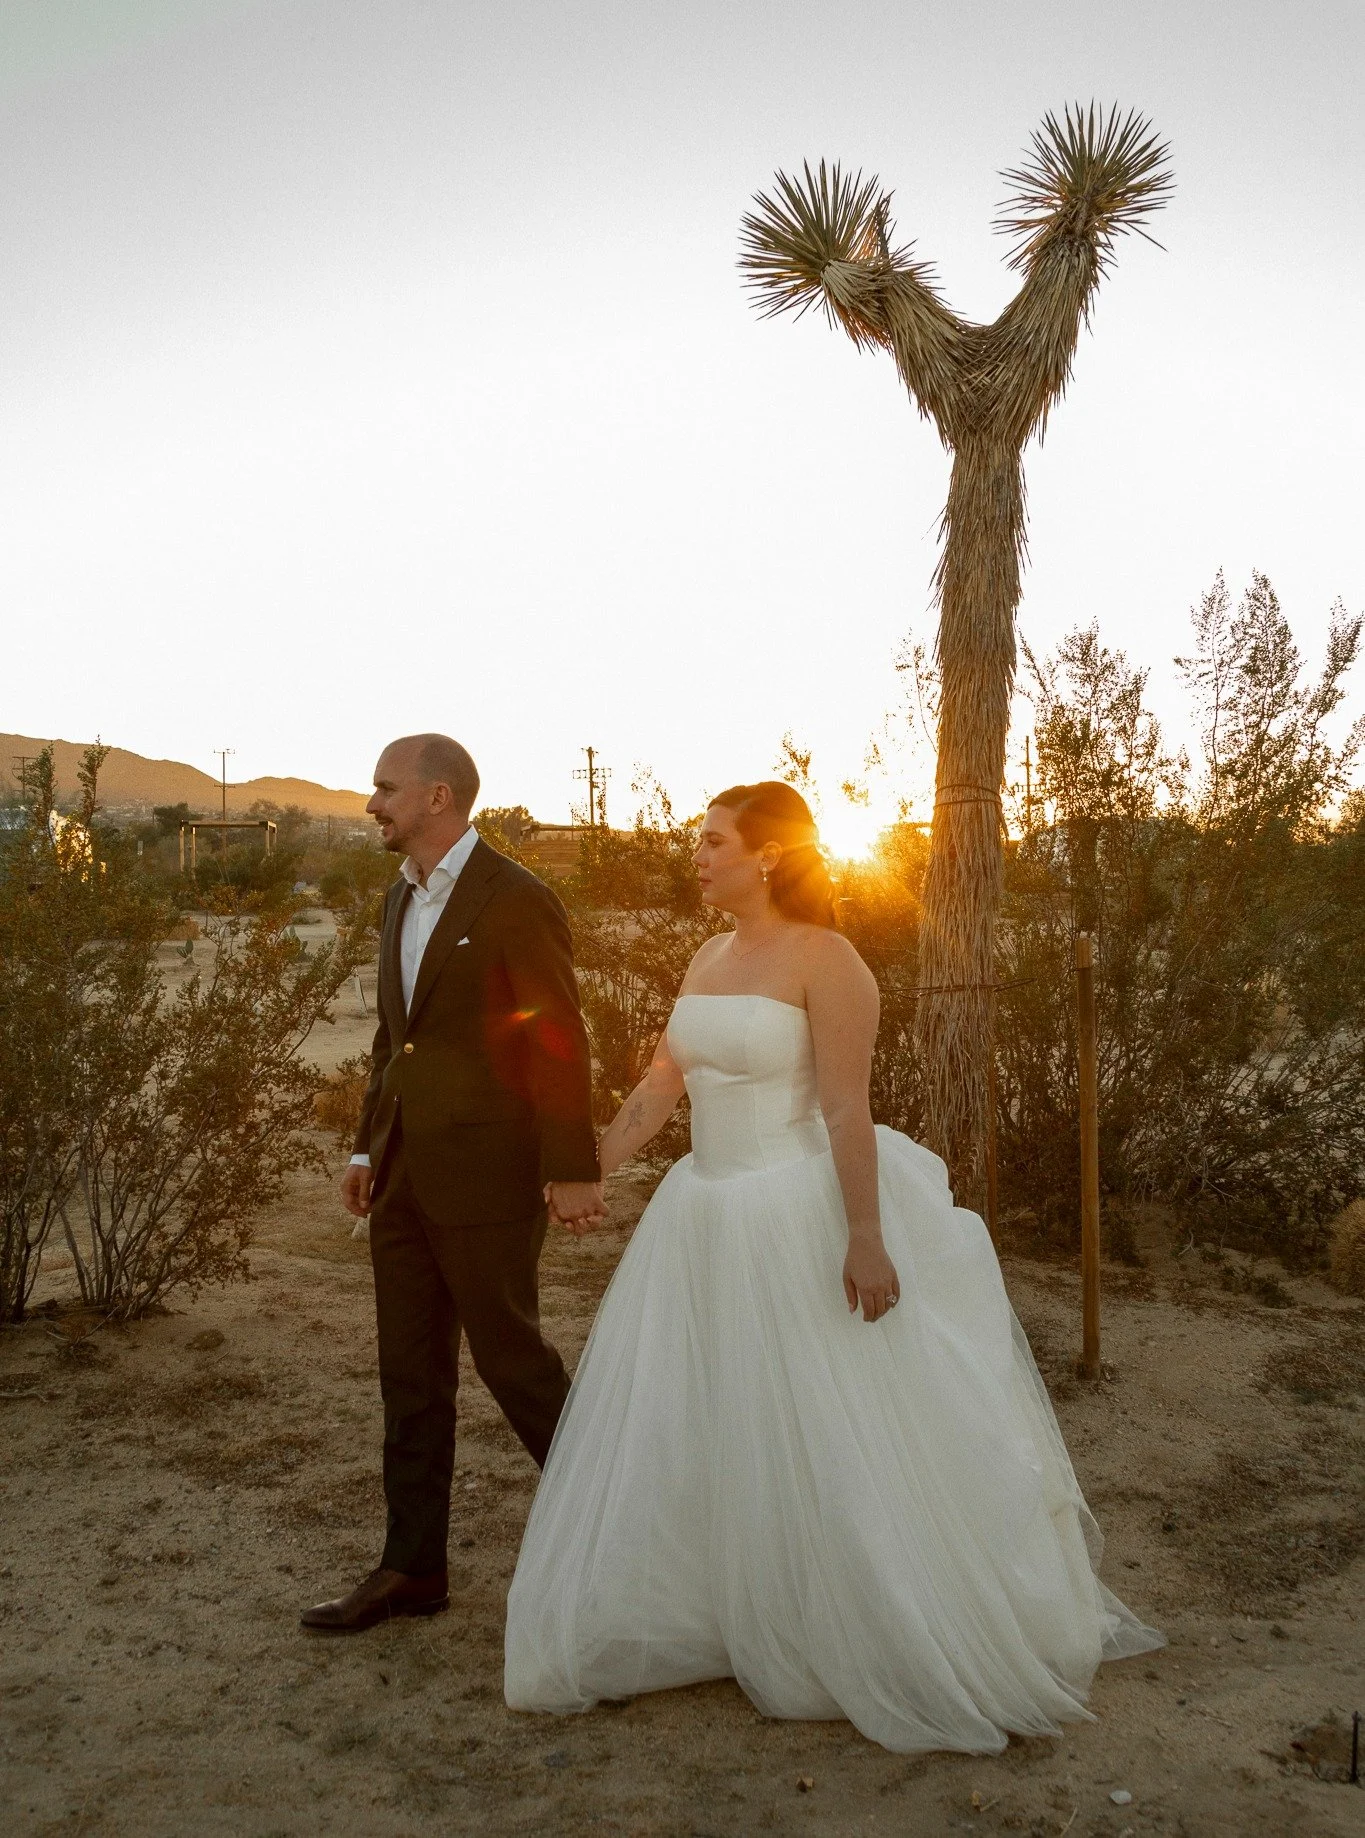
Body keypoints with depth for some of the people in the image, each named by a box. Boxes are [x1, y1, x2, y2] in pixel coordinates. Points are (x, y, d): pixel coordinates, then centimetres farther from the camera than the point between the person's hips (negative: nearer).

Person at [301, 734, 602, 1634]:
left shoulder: (517, 902, -12)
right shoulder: (403, 898, 13)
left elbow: (559, 1043, -14)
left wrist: (572, 1170, -15)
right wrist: (368, 1146, 15)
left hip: (487, 1169, -8)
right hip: (405, 1170, 8)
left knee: (507, 1350, 5)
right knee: (411, 1371, 12)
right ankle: (413, 1568, 23)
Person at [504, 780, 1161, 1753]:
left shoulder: (823, 959, -14)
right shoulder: (710, 957, 9)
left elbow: (847, 1109, -19)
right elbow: (662, 1080, 12)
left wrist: (865, 1236, -22)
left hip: (799, 1219, -8)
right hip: (707, 1217, 8)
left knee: (829, 1443, 4)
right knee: (691, 1432, 16)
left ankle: (906, 1647, 25)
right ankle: (702, 1618, 36)